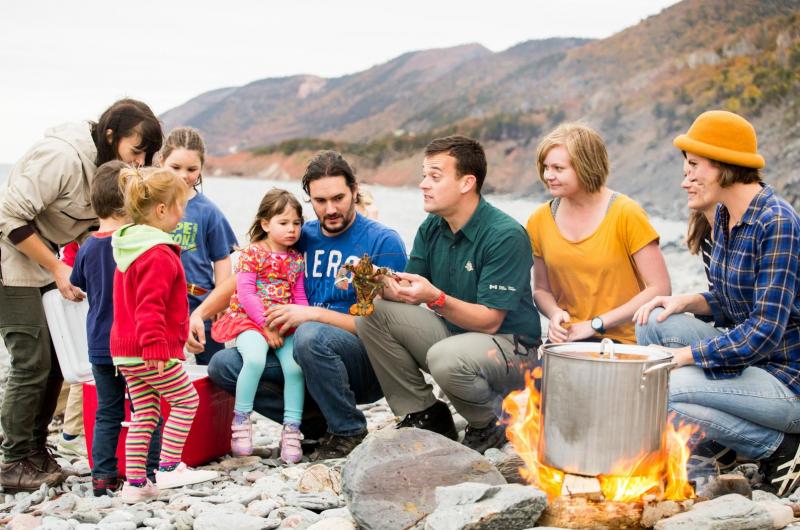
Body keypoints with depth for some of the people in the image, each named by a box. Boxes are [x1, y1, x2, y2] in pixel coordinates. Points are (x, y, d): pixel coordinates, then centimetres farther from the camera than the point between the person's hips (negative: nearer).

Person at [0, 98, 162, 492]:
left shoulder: (112, 168, 1)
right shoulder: (62, 156, -26)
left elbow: (101, 224, 8)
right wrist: (57, 269, -21)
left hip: (49, 263, 9)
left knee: (56, 358, 7)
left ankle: (36, 450, 18)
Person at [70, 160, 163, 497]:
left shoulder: (88, 248, 0)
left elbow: (78, 285, 15)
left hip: (100, 346, 4)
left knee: (107, 412, 14)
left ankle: (103, 476, 14)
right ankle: (145, 475, 9)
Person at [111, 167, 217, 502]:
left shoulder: (128, 249, 13)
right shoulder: (159, 255, -18)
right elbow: (150, 307, -25)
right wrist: (155, 347, -27)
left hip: (125, 349, 9)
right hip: (153, 350, -9)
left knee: (144, 413, 12)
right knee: (186, 401, 6)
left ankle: (135, 482, 13)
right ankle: (168, 468, 7)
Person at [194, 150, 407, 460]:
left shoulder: (383, 242, -8)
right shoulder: (299, 238, 9)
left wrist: (314, 313, -21)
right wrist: (199, 313, -3)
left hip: (368, 369, -5)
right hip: (308, 358, 6)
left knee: (311, 335, -36)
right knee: (223, 365, -10)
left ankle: (350, 432, -13)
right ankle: (318, 423, -5)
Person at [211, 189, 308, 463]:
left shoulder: (296, 259, 14)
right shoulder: (252, 254, -2)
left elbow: (299, 297, 13)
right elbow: (245, 293, -9)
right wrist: (266, 324, -16)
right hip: (250, 321, -4)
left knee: (295, 365, -22)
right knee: (255, 358, -33)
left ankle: (291, 428, -11)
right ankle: (241, 420, -15)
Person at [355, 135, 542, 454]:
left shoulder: (506, 236, -20)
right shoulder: (431, 229, 3)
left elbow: (489, 320, -22)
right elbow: (409, 294, -2)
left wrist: (436, 298, -36)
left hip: (508, 344, -7)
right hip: (451, 332, 7)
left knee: (446, 357, -38)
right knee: (372, 312, -10)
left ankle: (491, 425, -4)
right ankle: (423, 415, 1)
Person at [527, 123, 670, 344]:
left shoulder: (626, 214, -9)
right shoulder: (539, 220, 5)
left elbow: (659, 289, -9)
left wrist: (597, 324, -12)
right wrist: (554, 313, -7)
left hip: (620, 341, -5)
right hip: (566, 338, 5)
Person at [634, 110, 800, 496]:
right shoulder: (725, 217, 7)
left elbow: (765, 331, -24)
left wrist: (685, 354, -19)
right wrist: (688, 302, -2)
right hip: (744, 360, 9)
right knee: (654, 321, -2)